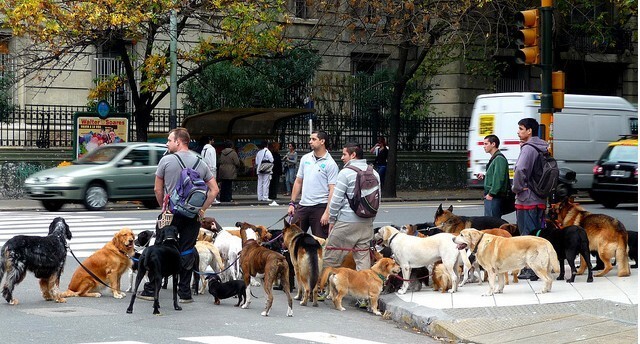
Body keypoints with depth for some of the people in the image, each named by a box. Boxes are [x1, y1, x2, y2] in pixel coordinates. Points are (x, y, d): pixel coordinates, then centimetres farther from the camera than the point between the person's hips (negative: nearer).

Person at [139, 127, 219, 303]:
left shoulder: (166, 160, -5)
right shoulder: (201, 163, 5)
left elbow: (158, 189, 0)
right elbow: (214, 190, 3)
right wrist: (202, 209, 7)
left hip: (172, 212, -3)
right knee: (187, 252, 8)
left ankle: (150, 290, 9)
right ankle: (185, 293, 8)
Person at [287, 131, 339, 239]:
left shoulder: (330, 164, -8)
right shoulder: (305, 158, 10)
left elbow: (332, 190, -12)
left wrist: (327, 212, -18)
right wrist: (292, 203, 11)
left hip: (320, 207, -6)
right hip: (303, 205, 6)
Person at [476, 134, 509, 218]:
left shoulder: (499, 159, -13)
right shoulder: (494, 158, 19)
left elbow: (499, 178, -21)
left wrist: (491, 194, -21)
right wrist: (484, 176, 10)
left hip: (494, 197, -11)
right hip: (490, 196, 11)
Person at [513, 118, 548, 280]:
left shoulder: (528, 148, -14)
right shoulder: (542, 148, 14)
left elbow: (520, 170, -28)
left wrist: (517, 188, -13)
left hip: (527, 199, -9)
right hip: (540, 198, 9)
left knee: (528, 234, -5)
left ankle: (531, 269, -4)